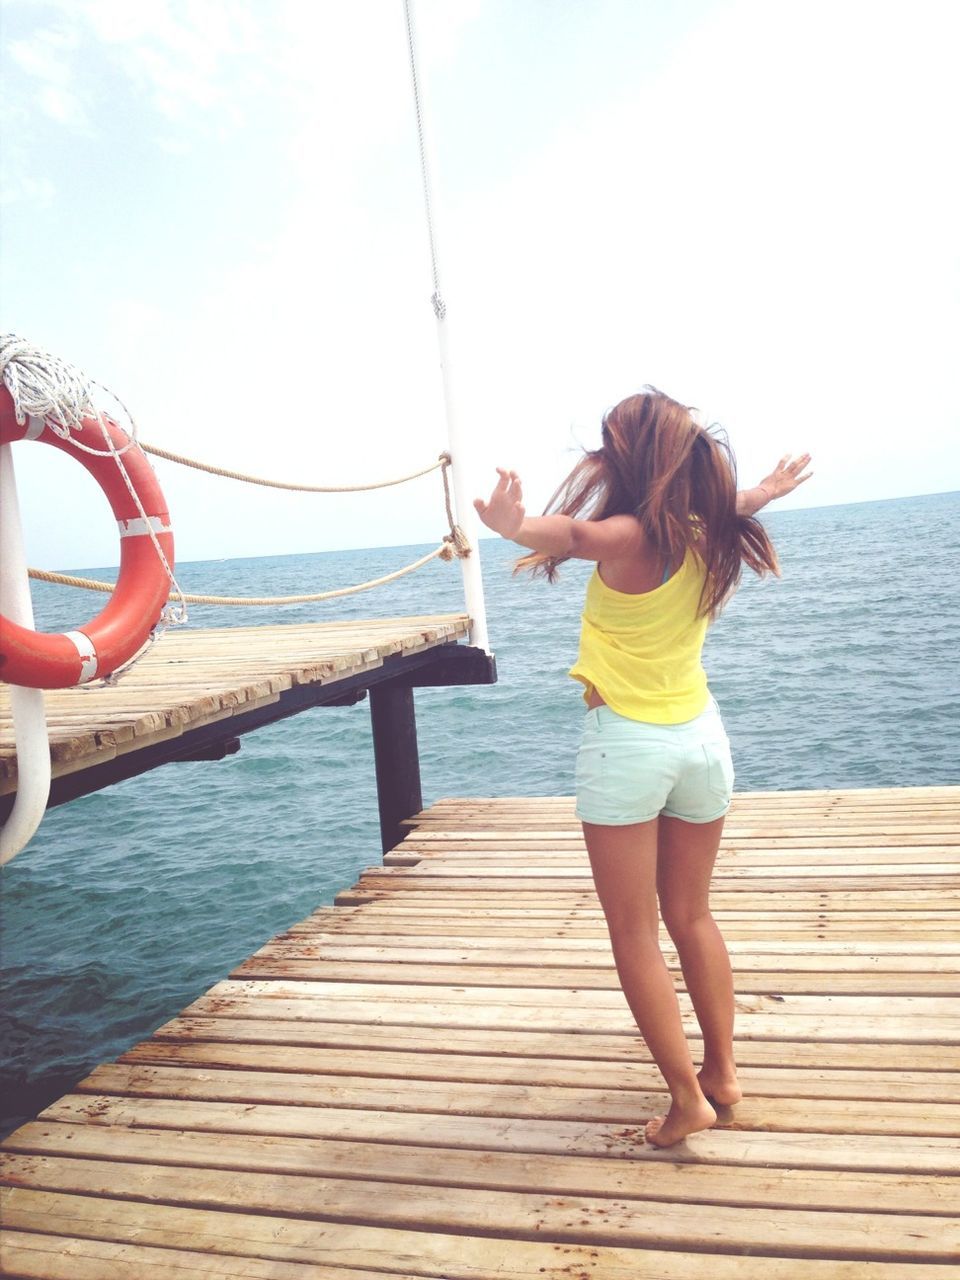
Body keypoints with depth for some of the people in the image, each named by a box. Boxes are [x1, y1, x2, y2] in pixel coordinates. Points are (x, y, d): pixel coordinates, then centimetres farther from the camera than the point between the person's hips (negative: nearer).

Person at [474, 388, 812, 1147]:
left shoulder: (628, 537, -17)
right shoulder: (709, 536, 2)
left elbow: (573, 532, -42)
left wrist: (516, 528, -59)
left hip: (628, 744, -6)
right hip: (701, 736, 7)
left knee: (635, 932, 6)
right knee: (692, 917, 20)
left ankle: (688, 1097, 10)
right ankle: (723, 1074, 29)